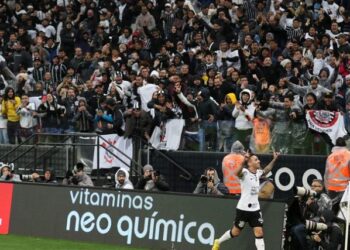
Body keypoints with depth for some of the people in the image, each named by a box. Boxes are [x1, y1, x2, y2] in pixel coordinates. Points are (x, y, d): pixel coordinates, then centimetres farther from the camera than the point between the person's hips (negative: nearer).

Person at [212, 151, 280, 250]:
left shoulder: (258, 173, 6)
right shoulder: (245, 172, -16)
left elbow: (266, 170, 30)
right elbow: (237, 173, -41)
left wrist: (274, 159, 24)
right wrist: (244, 162, -59)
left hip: (255, 209, 5)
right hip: (243, 208, -5)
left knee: (259, 232, -6)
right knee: (236, 232, 9)